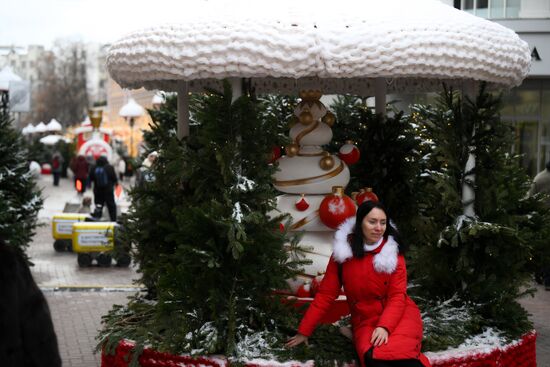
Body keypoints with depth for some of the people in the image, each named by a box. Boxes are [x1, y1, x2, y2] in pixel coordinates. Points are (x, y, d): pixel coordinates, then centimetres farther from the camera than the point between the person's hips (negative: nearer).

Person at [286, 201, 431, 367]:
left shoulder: (393, 251, -3)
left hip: (399, 314, -1)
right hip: (365, 319, 1)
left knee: (390, 352, -34)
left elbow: (398, 296, -7)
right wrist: (304, 331, 2)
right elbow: (326, 294, 3)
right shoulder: (343, 252, -1)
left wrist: (385, 326, -24)